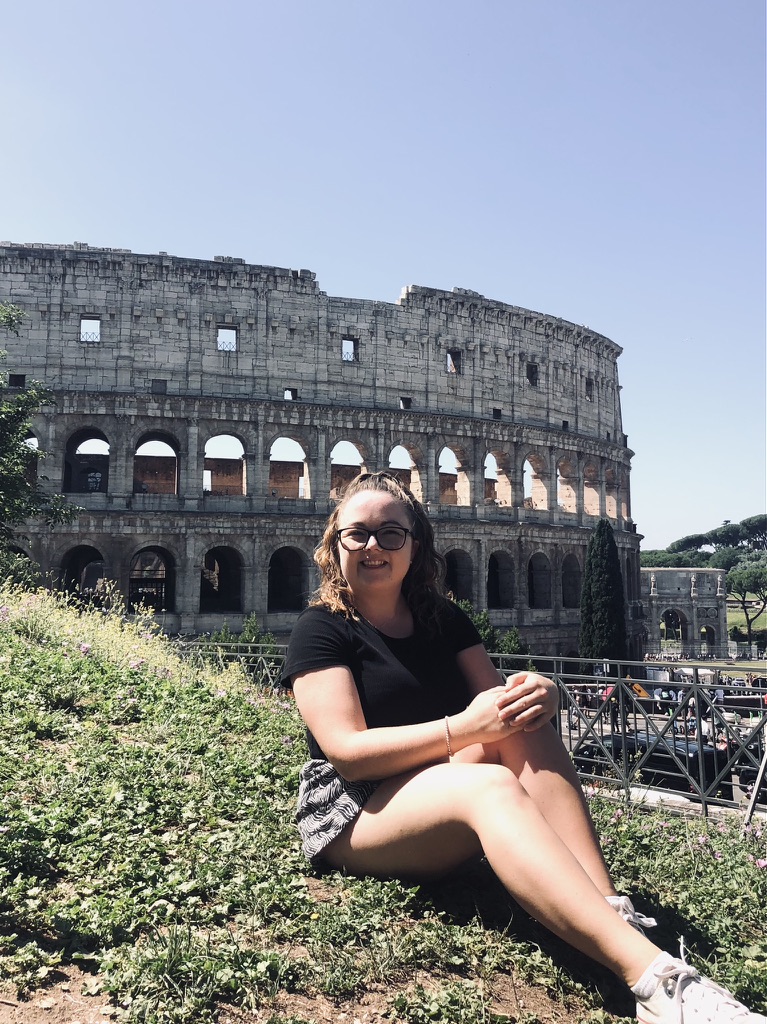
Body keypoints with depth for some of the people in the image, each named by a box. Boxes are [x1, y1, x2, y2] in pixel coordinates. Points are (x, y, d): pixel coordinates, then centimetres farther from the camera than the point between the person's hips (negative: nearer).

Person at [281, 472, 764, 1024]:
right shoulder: (321, 629, -7)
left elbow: (495, 701, 2)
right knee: (490, 785, -35)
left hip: (448, 797, 5)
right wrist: (464, 729, -30)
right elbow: (347, 750, -19)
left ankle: (618, 916, -33)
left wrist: (538, 693, -23)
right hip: (351, 813, -5)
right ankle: (654, 977, -45)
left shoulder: (442, 618, 10)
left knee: (522, 721, -23)